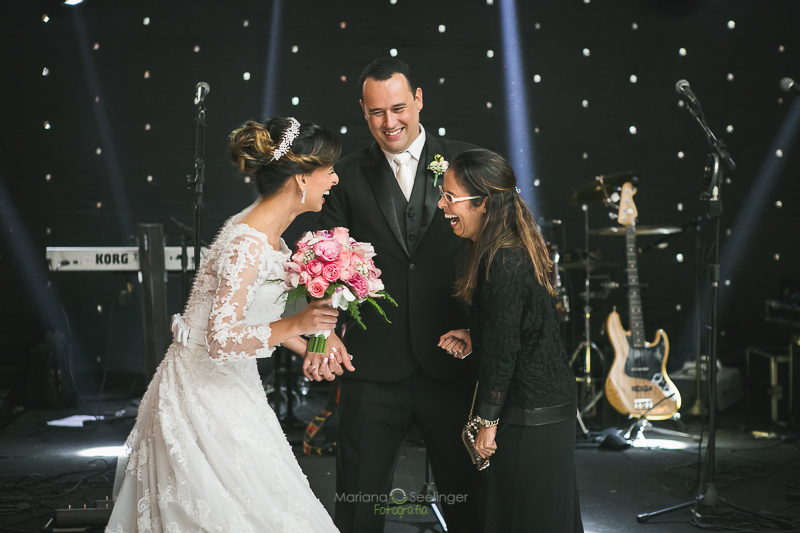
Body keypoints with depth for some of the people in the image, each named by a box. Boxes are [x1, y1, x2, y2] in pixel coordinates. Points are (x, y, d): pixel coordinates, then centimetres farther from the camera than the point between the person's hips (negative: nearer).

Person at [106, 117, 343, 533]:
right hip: (205, 399, -9)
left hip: (225, 389, 9)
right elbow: (221, 344, -28)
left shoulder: (265, 231, 5)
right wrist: (295, 325, -23)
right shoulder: (247, 245, -25)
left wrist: (308, 348, 14)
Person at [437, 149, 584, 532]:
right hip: (550, 402, 10)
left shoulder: (501, 263, -22)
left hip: (528, 420, -10)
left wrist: (487, 422, -13)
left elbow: (502, 352, -21)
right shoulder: (518, 249, 8)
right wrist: (474, 338, 8)